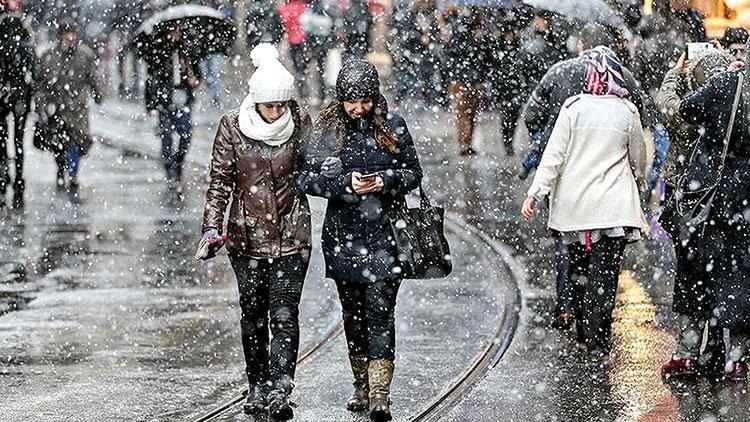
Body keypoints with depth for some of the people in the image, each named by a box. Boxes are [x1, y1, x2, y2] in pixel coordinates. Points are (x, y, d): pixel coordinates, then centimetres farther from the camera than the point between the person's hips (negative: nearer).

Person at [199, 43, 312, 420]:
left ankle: (280, 391, -10)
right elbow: (220, 180, -2)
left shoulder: (300, 124, -2)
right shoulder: (232, 127, -5)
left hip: (292, 236, -1)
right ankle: (258, 385, 25)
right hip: (248, 235, 1)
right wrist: (212, 226, -9)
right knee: (253, 315, 10)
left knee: (284, 315, -8)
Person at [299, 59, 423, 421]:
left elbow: (413, 173, 6)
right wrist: (346, 183, -17)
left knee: (380, 310, -10)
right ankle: (361, 387, 24)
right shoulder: (327, 128, 1)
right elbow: (307, 177, -3)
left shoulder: (393, 127, 1)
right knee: (353, 311, 11)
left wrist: (385, 181, -14)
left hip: (384, 233, -2)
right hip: (343, 234, 2)